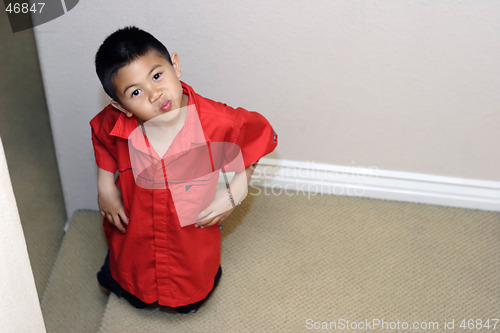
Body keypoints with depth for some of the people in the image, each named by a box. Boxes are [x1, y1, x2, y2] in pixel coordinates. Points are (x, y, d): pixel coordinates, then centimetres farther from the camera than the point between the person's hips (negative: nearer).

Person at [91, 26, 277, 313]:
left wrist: (236, 192, -15)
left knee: (190, 304, 24)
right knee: (135, 299, 27)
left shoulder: (219, 122, -32)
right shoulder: (113, 125, -24)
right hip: (134, 242, 2)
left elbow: (262, 136, -11)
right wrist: (105, 186, -5)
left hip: (194, 244, -1)